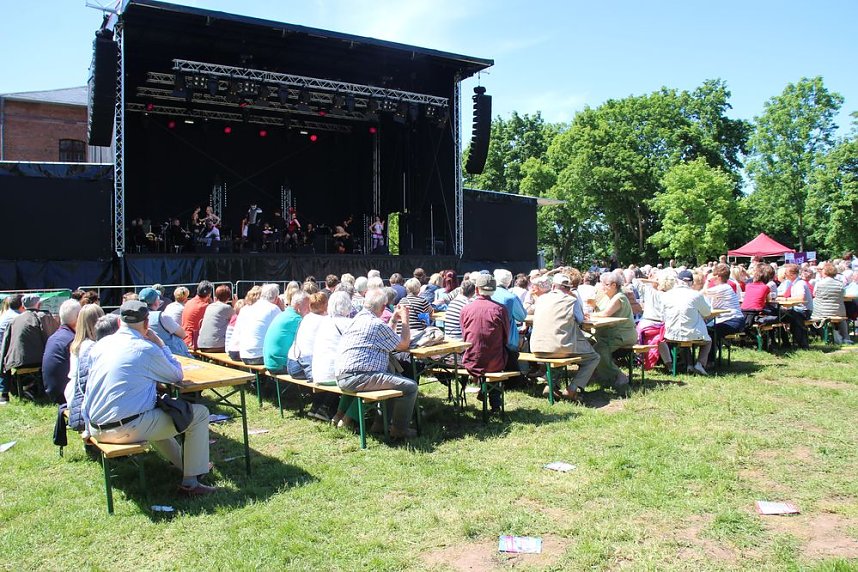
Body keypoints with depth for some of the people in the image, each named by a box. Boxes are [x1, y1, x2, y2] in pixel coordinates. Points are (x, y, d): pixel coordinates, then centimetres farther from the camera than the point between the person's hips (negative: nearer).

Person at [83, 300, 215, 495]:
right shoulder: (146, 349, -13)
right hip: (126, 429, -8)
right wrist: (161, 345, 7)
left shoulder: (100, 345, 6)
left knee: (155, 414, 36)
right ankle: (190, 483, 6)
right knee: (200, 413, -1)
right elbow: (177, 375, 1)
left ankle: (183, 461, 43)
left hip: (96, 429, 8)